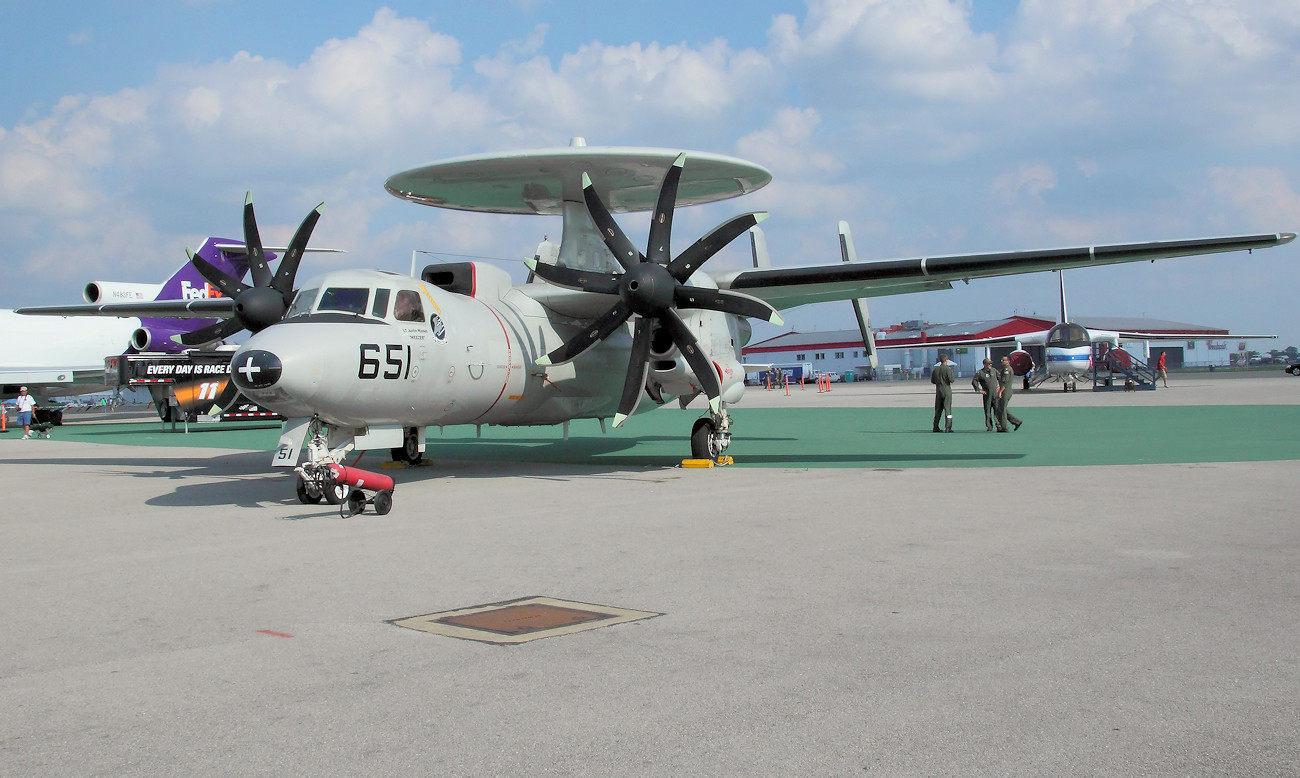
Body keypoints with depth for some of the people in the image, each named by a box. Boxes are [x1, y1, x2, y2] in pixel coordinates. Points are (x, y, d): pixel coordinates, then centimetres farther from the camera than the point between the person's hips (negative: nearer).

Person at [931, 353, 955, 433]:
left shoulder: (935, 369, 5)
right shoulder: (948, 369, -11)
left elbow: (932, 380, 10)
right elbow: (952, 380, -15)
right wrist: (953, 375, 4)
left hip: (938, 391, 5)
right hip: (947, 391, -5)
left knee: (938, 409, 13)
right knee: (948, 409, -2)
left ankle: (936, 427, 16)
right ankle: (948, 428, -8)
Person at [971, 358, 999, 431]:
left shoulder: (994, 370, 9)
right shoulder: (980, 372, -4)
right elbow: (974, 381, -4)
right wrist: (979, 390, -8)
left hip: (995, 394, 3)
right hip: (987, 394, -3)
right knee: (987, 411, 0)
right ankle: (989, 427, 6)